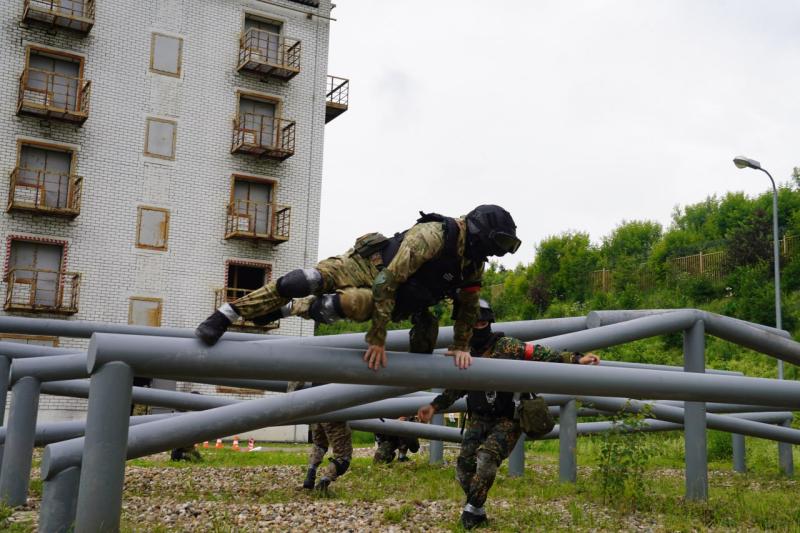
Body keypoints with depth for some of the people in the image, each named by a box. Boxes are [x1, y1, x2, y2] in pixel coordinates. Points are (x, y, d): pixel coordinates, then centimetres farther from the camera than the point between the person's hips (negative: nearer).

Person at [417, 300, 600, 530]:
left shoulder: (506, 346, -12)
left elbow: (541, 354, -17)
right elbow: (456, 388, 19)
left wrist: (575, 359, -26)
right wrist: (434, 406, 12)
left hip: (508, 419, -5)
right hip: (479, 419, 5)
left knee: (486, 457, -25)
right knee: (464, 464, -6)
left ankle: (473, 509, -4)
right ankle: (477, 511, 18)